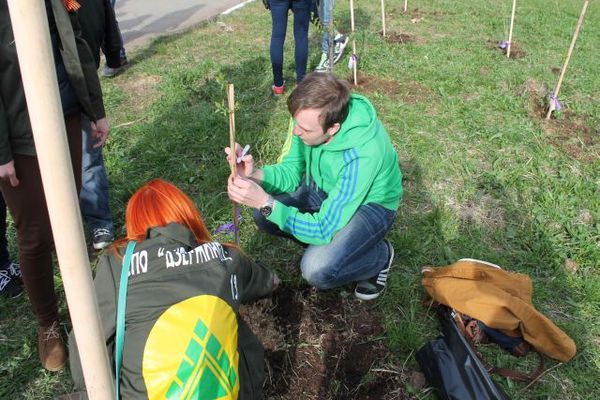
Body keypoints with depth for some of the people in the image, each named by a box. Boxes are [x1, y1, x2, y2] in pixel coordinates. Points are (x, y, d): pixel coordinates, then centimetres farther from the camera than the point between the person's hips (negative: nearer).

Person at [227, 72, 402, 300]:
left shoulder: (360, 155, -39)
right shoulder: (309, 118, -20)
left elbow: (324, 230, -32)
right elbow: (292, 170, -7)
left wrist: (265, 202, -38)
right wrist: (255, 175, -28)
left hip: (370, 203, -6)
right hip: (325, 187, 6)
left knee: (317, 269, -28)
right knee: (263, 216, -11)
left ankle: (380, 255, 1)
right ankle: (321, 245, 11)